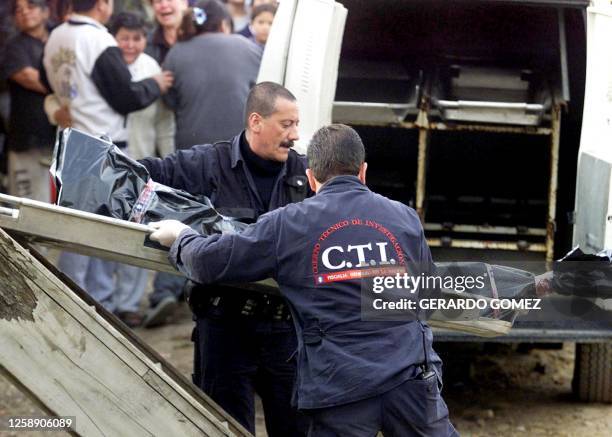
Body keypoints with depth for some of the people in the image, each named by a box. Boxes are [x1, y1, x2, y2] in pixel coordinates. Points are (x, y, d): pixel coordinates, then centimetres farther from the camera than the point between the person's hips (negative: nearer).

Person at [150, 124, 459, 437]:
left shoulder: (287, 224, 0)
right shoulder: (406, 217, 9)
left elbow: (208, 263, 3)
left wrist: (181, 237, 26)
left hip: (339, 392, -2)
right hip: (411, 381, 2)